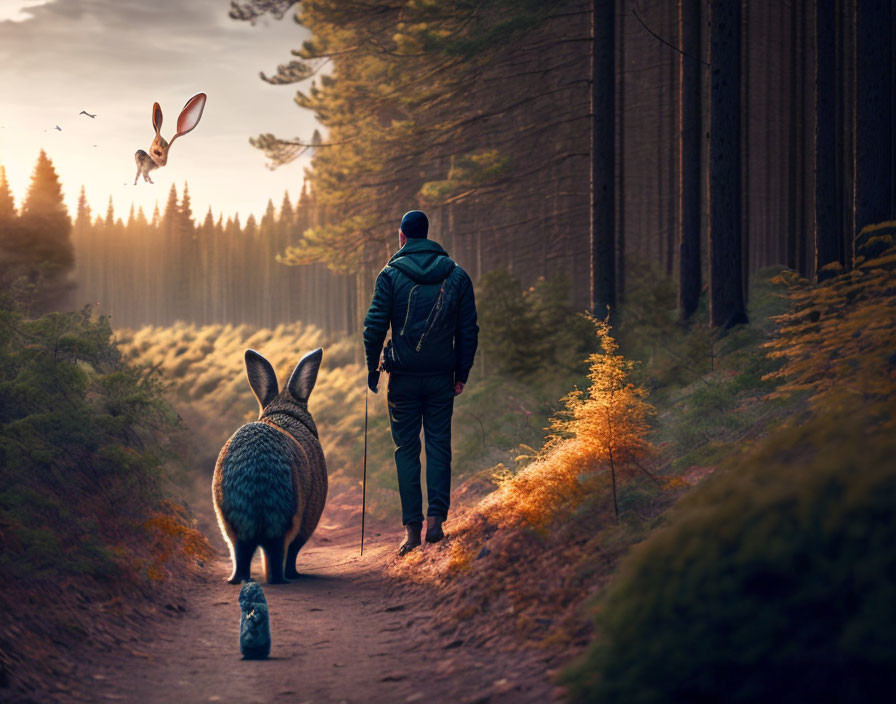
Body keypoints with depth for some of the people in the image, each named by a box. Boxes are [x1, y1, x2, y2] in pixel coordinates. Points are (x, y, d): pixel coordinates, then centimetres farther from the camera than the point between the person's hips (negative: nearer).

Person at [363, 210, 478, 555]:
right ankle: (436, 518, -4)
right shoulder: (456, 275, 5)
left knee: (407, 449, 4)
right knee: (439, 446, 7)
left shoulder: (391, 274, -3)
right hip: (442, 376, 2)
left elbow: (374, 325, -6)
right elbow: (468, 329, 5)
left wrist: (372, 368, 4)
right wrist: (461, 373, 11)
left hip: (404, 375, -2)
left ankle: (412, 526, 0)